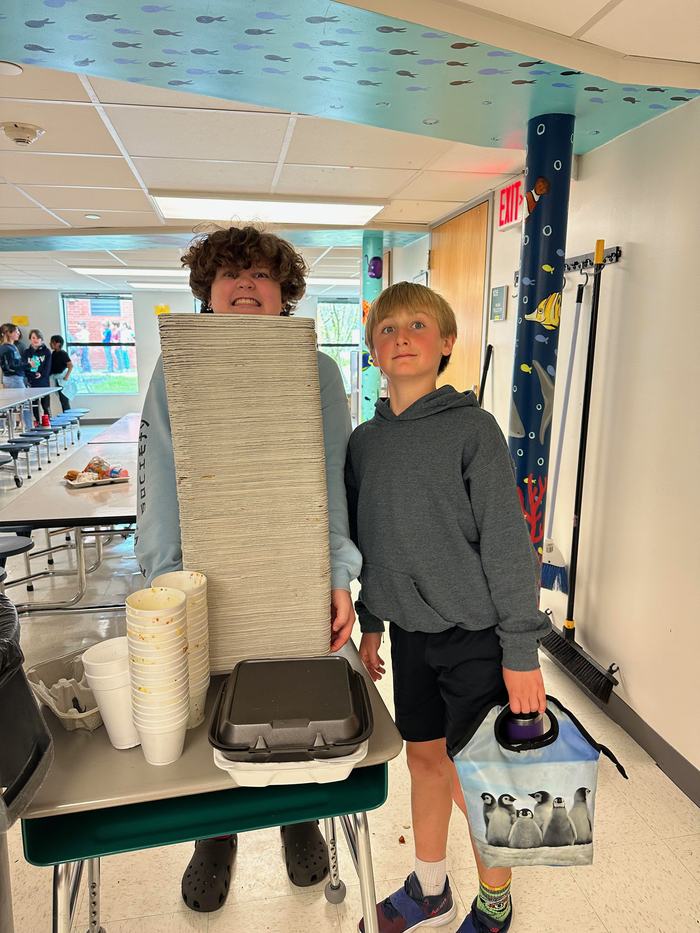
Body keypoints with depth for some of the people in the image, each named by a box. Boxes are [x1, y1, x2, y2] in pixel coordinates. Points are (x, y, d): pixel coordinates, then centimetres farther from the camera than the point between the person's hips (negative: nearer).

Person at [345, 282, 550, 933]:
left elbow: (507, 542, -13)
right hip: (410, 633, 5)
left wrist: (521, 651, -13)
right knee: (424, 759, 19)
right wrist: (371, 622, 14)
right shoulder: (364, 441, 3)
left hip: (475, 634, -4)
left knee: (472, 782, 7)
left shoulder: (472, 428, -13)